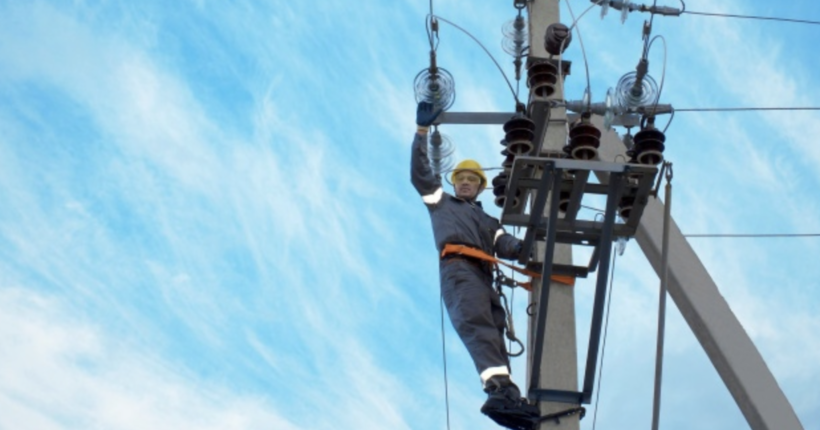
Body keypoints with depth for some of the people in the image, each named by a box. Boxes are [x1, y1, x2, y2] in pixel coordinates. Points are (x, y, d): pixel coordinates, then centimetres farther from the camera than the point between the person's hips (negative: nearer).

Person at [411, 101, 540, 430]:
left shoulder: (488, 221, 39)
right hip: (458, 268, -5)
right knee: (478, 326, -30)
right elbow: (419, 172, 22)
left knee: (492, 334, -15)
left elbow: (505, 246, 21)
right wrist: (422, 130, 16)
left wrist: (525, 246, -2)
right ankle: (500, 390, -53)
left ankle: (506, 400, -33)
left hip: (484, 277, 6)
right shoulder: (441, 202, 33)